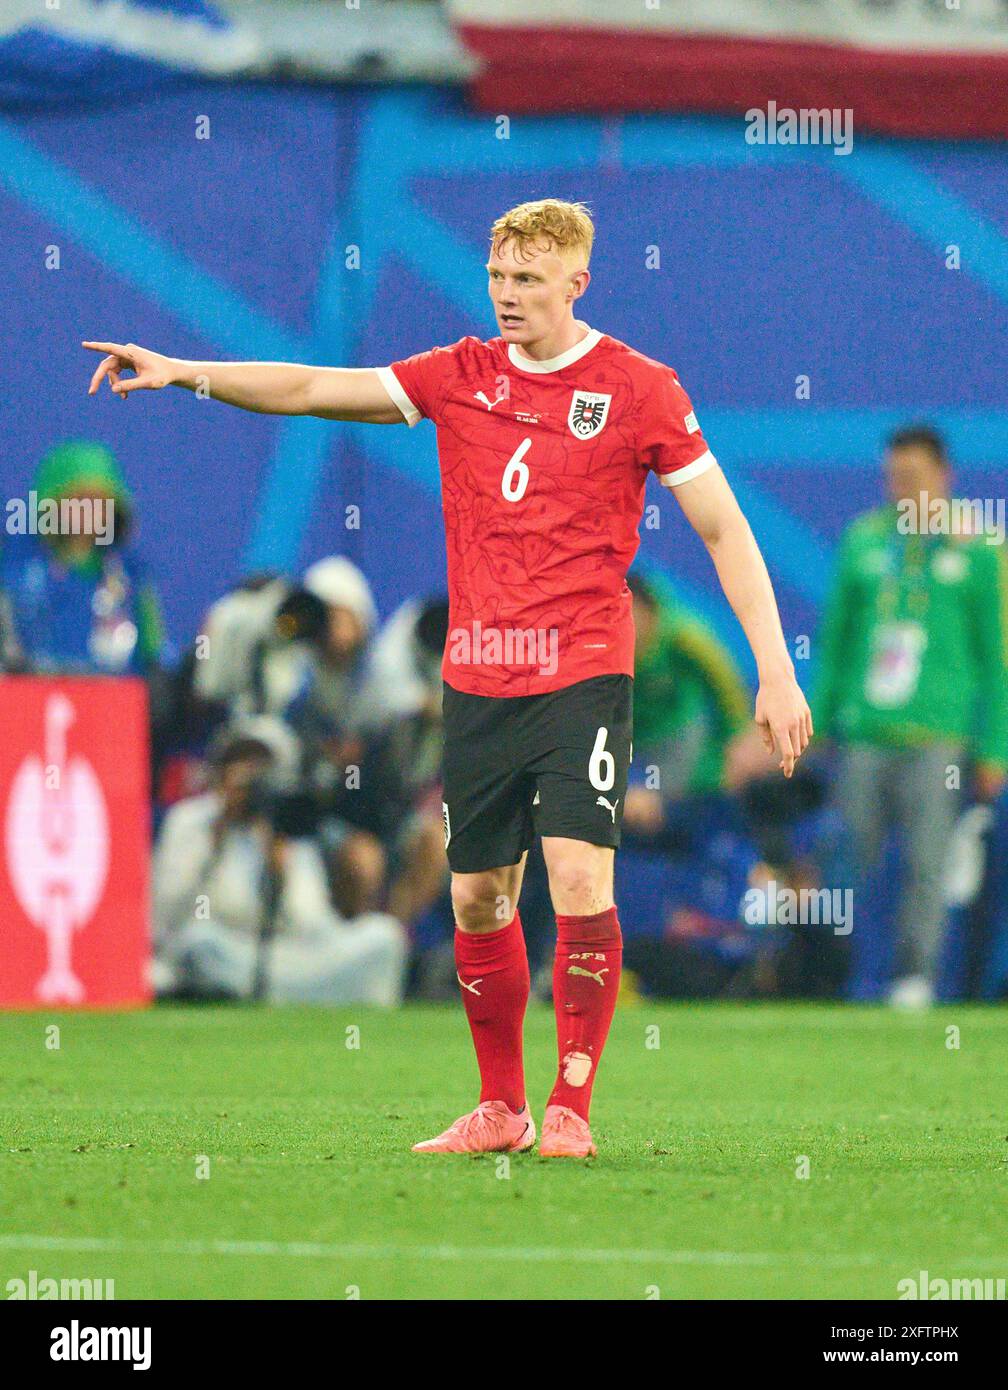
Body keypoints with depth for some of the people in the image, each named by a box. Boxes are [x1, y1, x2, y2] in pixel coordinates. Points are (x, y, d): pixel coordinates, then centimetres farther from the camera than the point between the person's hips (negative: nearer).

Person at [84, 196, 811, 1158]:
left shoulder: (638, 389, -2)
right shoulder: (461, 376, 8)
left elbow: (725, 531, 0)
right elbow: (315, 390, 6)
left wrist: (775, 671, -5)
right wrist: (183, 373, -6)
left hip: (583, 672, -4)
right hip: (477, 679, 4)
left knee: (579, 878, -16)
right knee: (477, 898, 6)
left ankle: (570, 1109, -9)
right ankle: (501, 1107, 19)